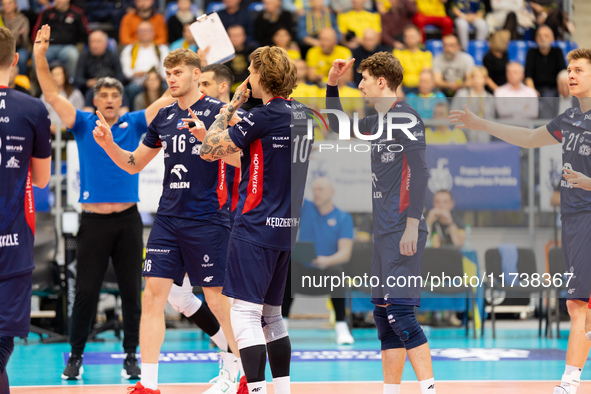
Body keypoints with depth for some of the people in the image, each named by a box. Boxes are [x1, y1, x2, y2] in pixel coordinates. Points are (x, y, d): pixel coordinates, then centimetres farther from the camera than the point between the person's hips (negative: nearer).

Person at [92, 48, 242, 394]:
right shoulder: (165, 116, 12)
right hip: (168, 218, 5)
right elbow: (134, 164, 19)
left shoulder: (218, 111, -5)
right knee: (153, 293, -3)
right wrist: (108, 143, 2)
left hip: (208, 219, -5)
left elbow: (240, 158, -15)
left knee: (217, 297, 2)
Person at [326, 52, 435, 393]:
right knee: (384, 315, 10)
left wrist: (412, 225, -21)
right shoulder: (379, 121, 17)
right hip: (385, 232, 10)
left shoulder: (404, 116, -10)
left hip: (403, 233, -10)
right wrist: (332, 84, 22)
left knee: (399, 314, -15)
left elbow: (419, 172, -17)